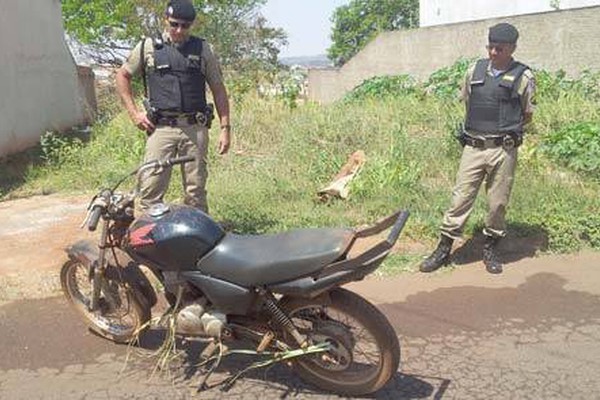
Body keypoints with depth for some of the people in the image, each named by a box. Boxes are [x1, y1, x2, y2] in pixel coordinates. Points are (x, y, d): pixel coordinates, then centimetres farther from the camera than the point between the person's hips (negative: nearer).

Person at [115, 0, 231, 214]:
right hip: (161, 128, -1)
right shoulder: (148, 47, 7)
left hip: (195, 128, 1)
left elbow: (218, 89, 9)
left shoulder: (202, 49, 9)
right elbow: (122, 76, 16)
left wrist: (225, 128, 2)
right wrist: (134, 113, 6)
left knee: (196, 190, 6)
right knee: (150, 190, -6)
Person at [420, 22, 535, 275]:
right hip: (473, 147, 2)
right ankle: (443, 249, 9)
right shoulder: (475, 70, 8)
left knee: (498, 203, 6)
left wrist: (505, 130, 5)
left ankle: (490, 249, 24)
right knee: (460, 198, 1)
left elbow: (527, 116, 8)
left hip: (503, 150, -2)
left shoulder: (523, 77, 0)